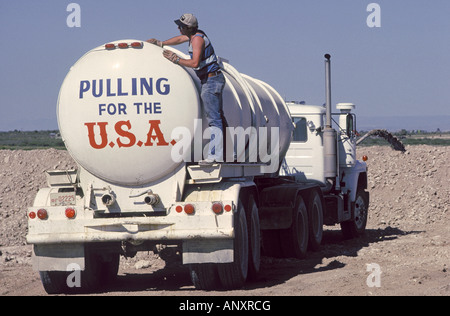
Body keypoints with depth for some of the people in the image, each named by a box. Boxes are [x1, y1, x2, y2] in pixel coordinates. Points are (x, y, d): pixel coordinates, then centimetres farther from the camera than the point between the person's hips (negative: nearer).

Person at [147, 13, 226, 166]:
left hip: (210, 80, -11)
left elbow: (195, 63, -28)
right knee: (218, 117, 13)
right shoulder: (196, 34, 12)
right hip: (215, 79, 11)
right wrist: (160, 43, 28)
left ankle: (214, 155, -18)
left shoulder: (197, 39, -18)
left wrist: (176, 59, -19)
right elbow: (180, 39, 30)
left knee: (214, 119, -14)